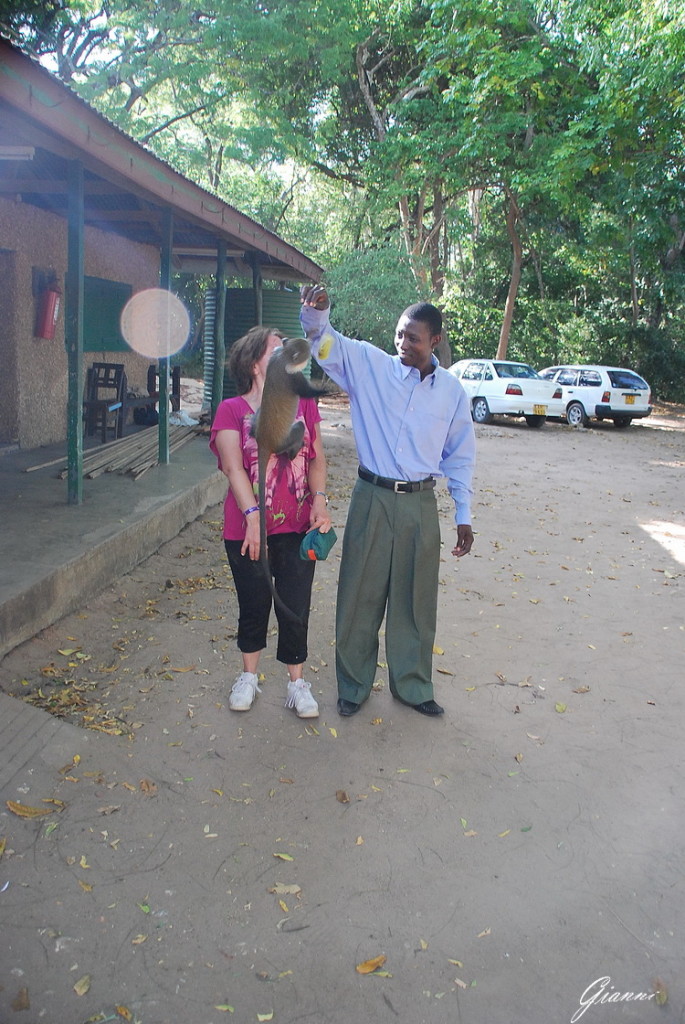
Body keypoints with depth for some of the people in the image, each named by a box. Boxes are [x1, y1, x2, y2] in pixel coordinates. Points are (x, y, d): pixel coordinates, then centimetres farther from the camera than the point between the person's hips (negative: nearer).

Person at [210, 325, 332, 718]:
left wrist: (320, 502, -12)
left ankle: (297, 682, 24)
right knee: (254, 605, 12)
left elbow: (317, 458, 3)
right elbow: (234, 468, -13)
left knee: (296, 607, 6)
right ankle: (249, 676, 34)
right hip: (248, 528, -2)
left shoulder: (303, 403, 6)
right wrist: (253, 516, -24)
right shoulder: (232, 410, -3)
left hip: (296, 527, 2)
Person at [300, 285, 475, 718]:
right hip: (372, 499, -1)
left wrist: (464, 516, 8)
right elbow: (330, 345, -14)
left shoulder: (452, 391, 2)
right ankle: (353, 685, 26)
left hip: (420, 505, 1)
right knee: (360, 596, 7)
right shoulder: (371, 365, -2)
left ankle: (413, 686, 31)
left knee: (415, 600, 12)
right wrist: (316, 316, -37)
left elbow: (460, 456, 9)